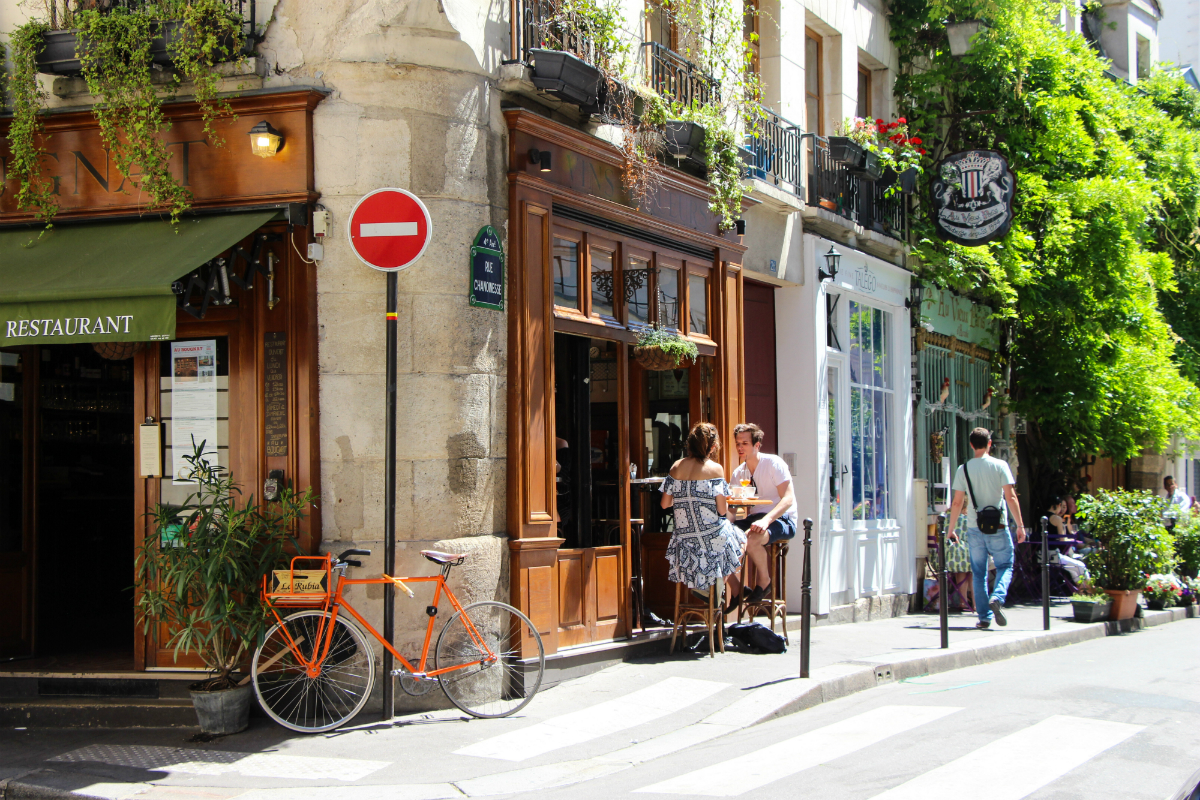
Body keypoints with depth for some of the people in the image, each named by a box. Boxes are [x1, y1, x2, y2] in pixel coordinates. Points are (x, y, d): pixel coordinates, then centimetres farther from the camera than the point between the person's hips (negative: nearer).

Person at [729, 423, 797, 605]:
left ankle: (764, 581, -10)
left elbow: (788, 499, -21)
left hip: (781, 520, -7)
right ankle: (736, 591, -3)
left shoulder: (774, 464, -10)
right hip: (755, 518, 7)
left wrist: (766, 520, -35)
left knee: (750, 538, -37)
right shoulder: (739, 472, 9)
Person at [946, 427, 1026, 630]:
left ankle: (984, 617, 7)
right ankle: (997, 597, -18)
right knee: (1005, 566, 10)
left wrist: (951, 529, 10)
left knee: (979, 573, 9)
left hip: (974, 528, 2)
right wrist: (1020, 525, -4)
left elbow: (957, 503, 1)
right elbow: (1011, 497, -8)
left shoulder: (964, 469, 1)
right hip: (998, 528, -2)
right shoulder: (1000, 466, -4)